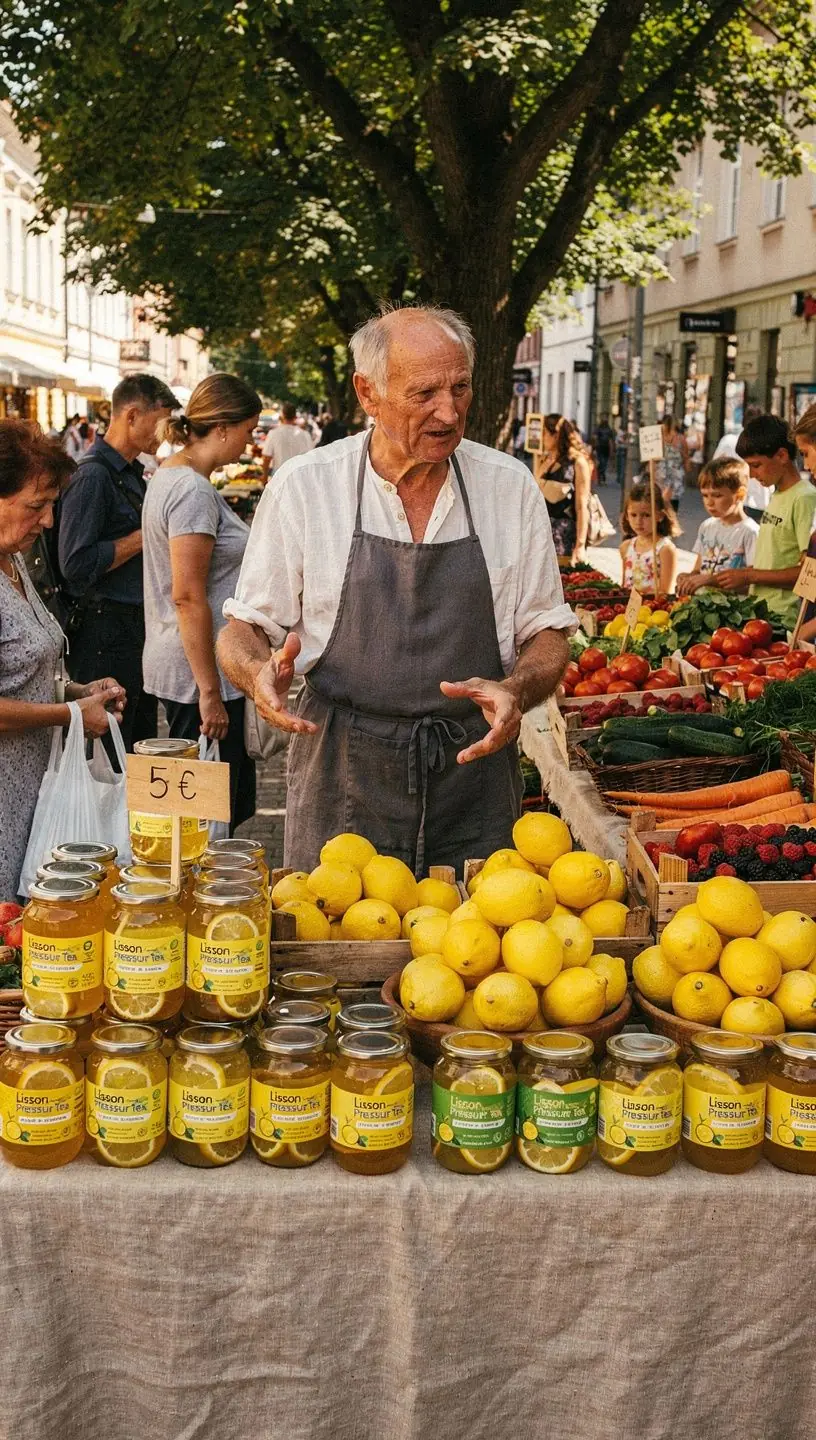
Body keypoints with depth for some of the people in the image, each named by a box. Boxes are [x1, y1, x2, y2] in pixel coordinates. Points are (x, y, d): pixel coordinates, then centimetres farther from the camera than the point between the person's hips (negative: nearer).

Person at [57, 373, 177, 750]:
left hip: (139, 625, 10)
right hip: (105, 631, -10)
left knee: (141, 741, 16)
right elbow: (76, 564, -23)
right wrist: (146, 536, -18)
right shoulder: (93, 475, -16)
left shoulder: (133, 474, 14)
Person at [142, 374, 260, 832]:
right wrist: (210, 692, -21)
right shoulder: (194, 490, -18)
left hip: (181, 668, 10)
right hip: (200, 674, -10)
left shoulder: (172, 474, 14)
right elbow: (187, 596, -23)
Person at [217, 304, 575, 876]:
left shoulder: (512, 487, 3)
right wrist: (260, 672, -18)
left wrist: (517, 690, -13)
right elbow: (244, 630, 5)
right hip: (341, 787, -1)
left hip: (475, 768, 2)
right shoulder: (302, 487, -2)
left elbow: (547, 633, 7)